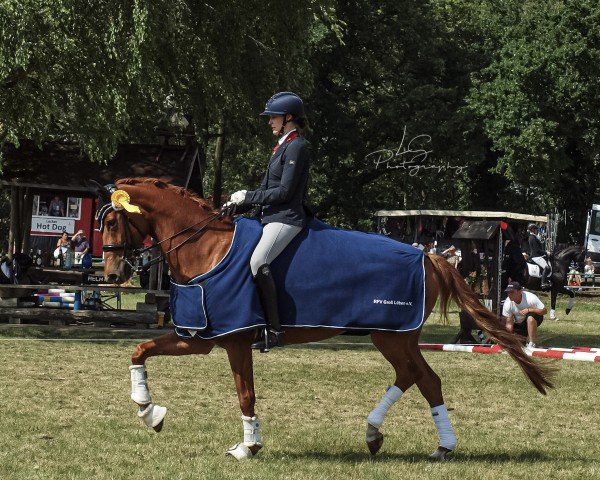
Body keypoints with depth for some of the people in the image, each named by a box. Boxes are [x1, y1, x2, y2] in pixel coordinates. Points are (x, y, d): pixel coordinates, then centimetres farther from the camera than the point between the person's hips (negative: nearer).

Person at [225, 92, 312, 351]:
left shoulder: (297, 147, -11)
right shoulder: (283, 145, 20)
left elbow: (284, 192, -17)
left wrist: (248, 197, -11)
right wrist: (240, 201, 12)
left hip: (286, 218, -11)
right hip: (271, 216, 11)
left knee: (258, 261, -30)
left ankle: (274, 330, -30)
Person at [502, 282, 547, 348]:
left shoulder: (530, 298, -29)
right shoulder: (507, 303, -20)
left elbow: (544, 311, -25)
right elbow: (509, 324, -18)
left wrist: (529, 310, -36)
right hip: (519, 324, 4)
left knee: (530, 317, -38)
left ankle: (531, 344, -27)